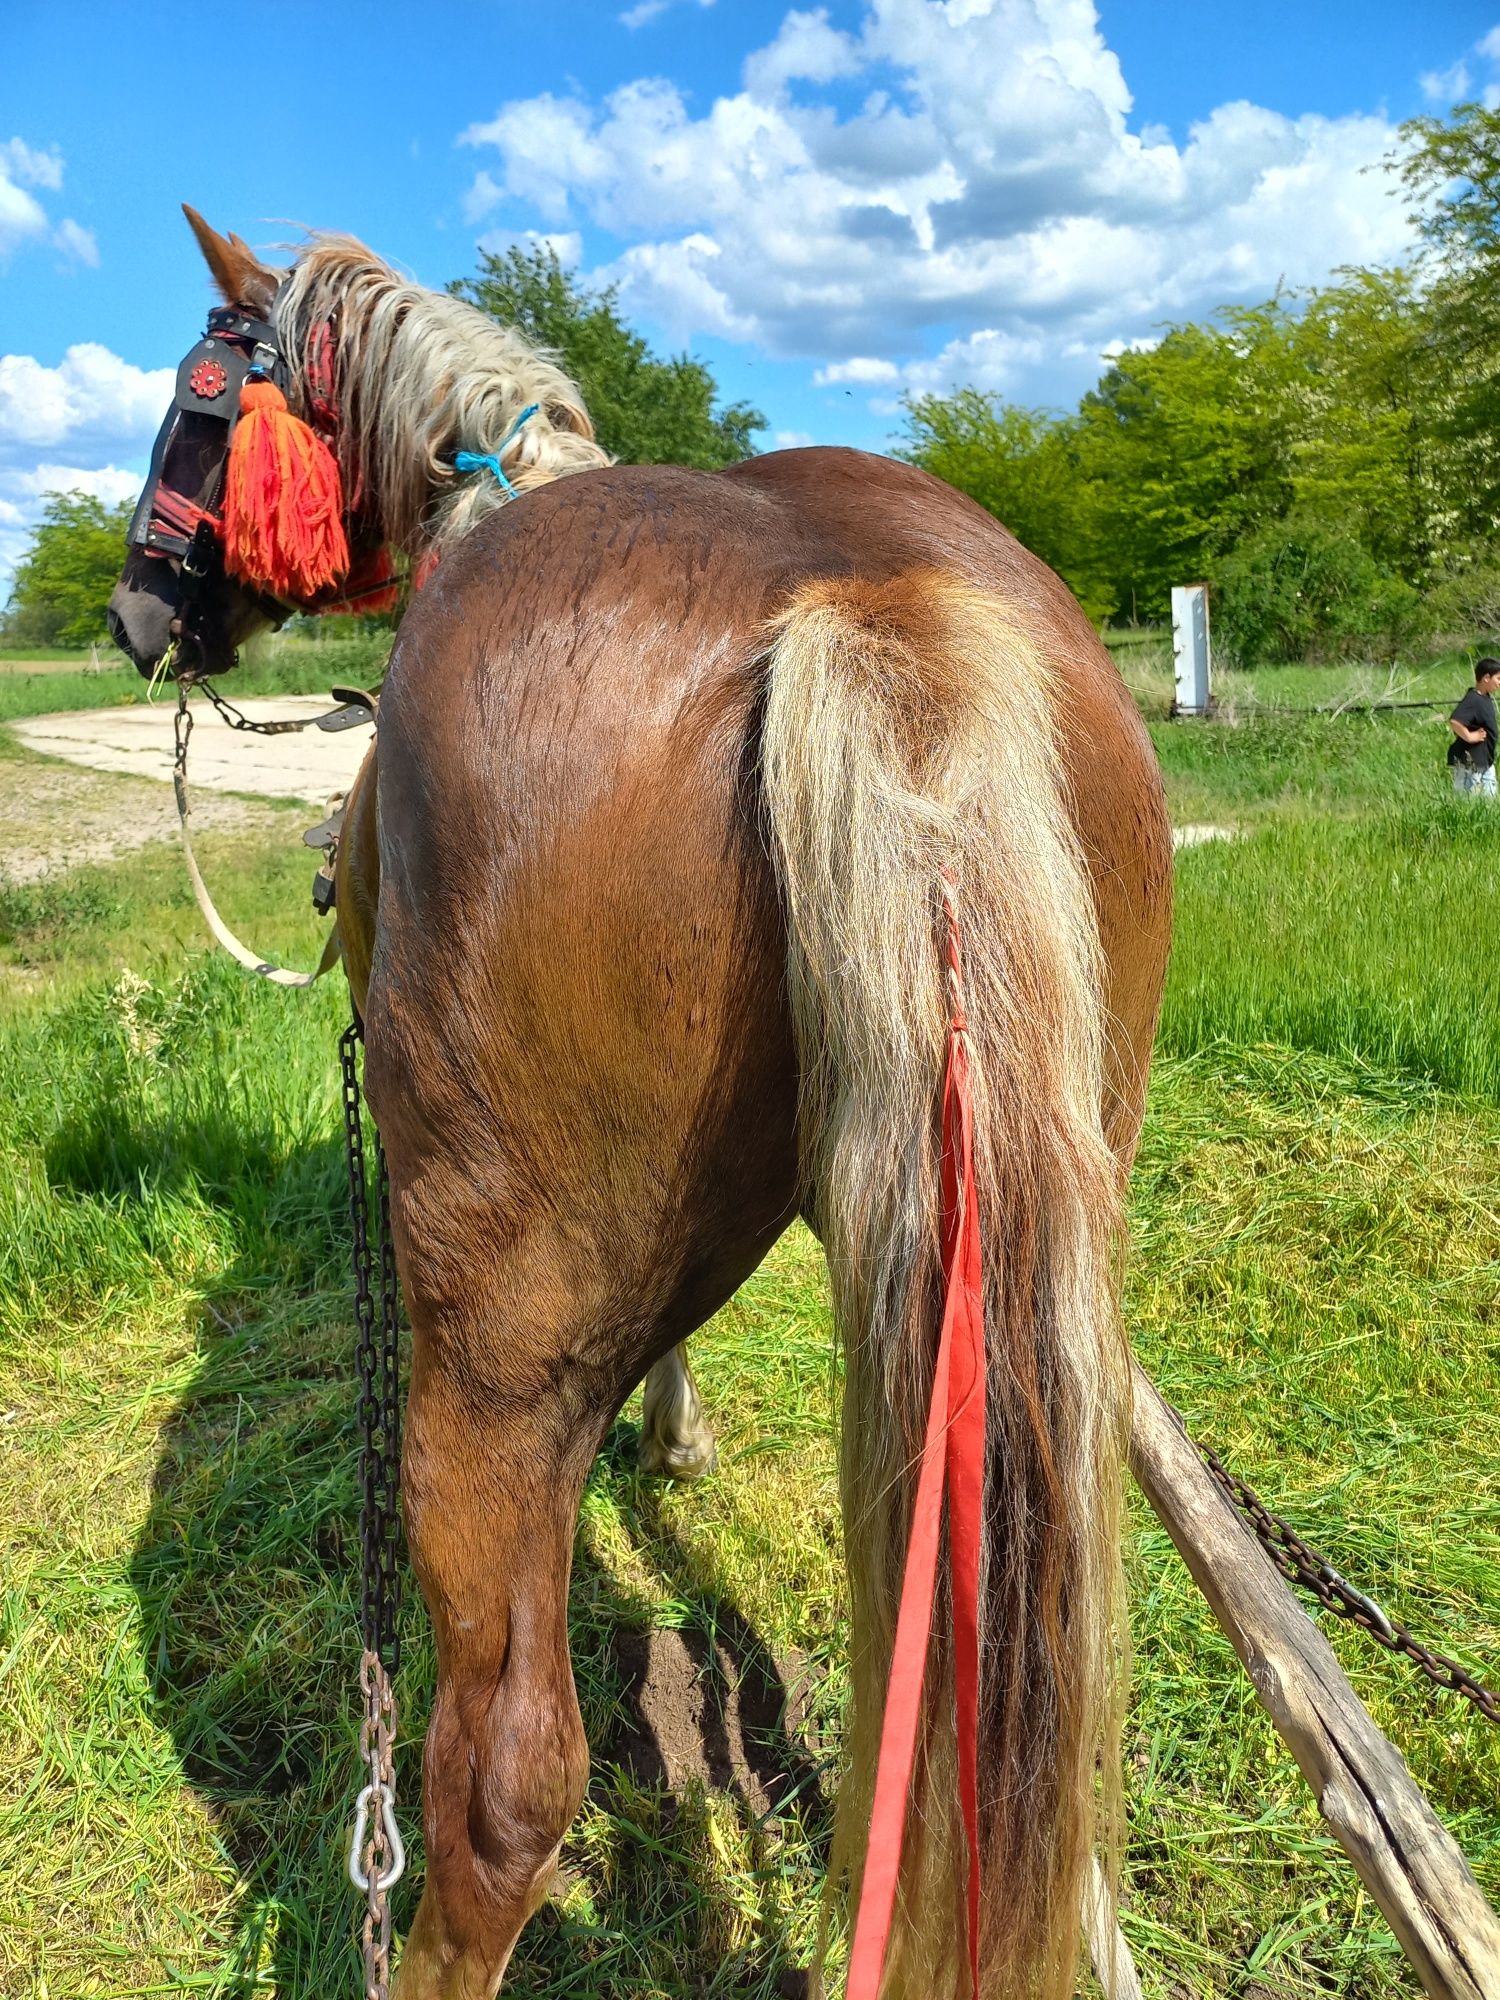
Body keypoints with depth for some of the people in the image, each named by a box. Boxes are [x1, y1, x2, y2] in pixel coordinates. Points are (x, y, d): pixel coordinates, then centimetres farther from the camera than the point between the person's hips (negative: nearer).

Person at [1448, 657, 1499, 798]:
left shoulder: (1486, 698, 10)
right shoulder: (1473, 700, -20)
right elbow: (1454, 721, -34)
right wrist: (1469, 737, -23)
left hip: (1486, 761, 10)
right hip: (1469, 761, -10)